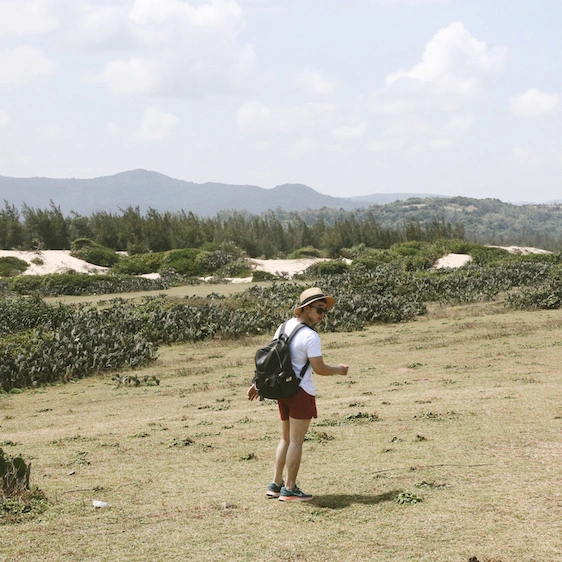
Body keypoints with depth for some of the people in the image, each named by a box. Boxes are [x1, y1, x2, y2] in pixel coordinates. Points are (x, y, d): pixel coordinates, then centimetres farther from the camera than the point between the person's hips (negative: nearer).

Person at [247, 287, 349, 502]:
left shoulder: (284, 327, 8)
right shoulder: (310, 336, -17)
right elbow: (319, 368, -18)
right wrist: (339, 370, 0)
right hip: (301, 391, -8)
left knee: (286, 438, 17)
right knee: (296, 440, -2)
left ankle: (275, 484, 18)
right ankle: (290, 489, 1)